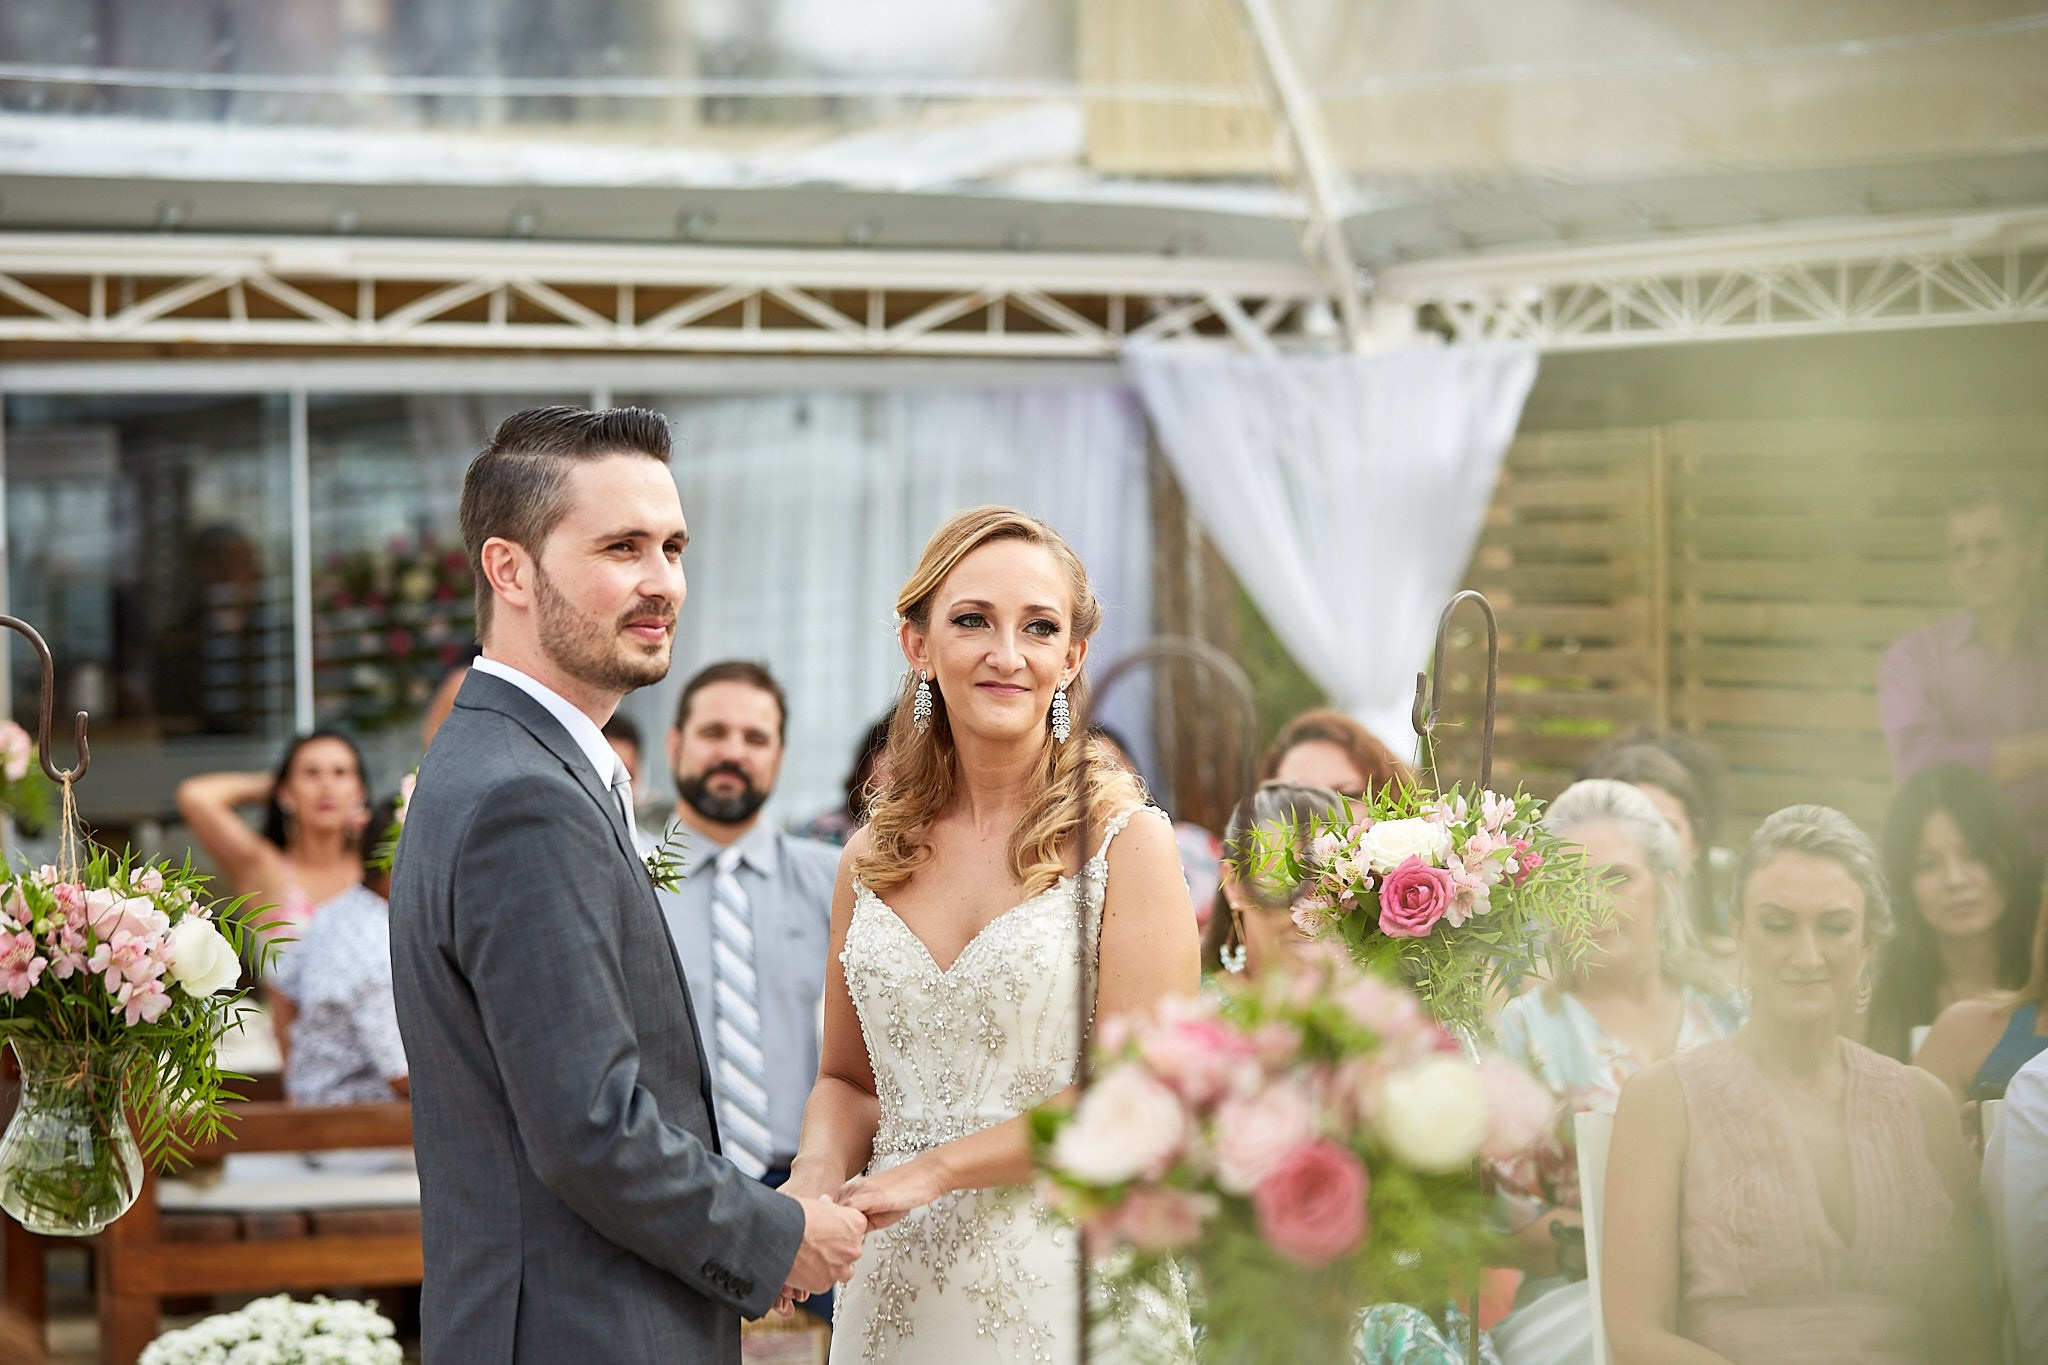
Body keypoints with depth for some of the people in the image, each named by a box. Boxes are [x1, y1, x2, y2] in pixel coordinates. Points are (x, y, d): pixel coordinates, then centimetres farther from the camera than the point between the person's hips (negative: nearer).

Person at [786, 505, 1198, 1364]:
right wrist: (818, 1177, -7)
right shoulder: (870, 859, 7)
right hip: (895, 1293, 4)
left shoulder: (1126, 842, -7)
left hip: (1066, 1293, -4)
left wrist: (932, 1168, -13)